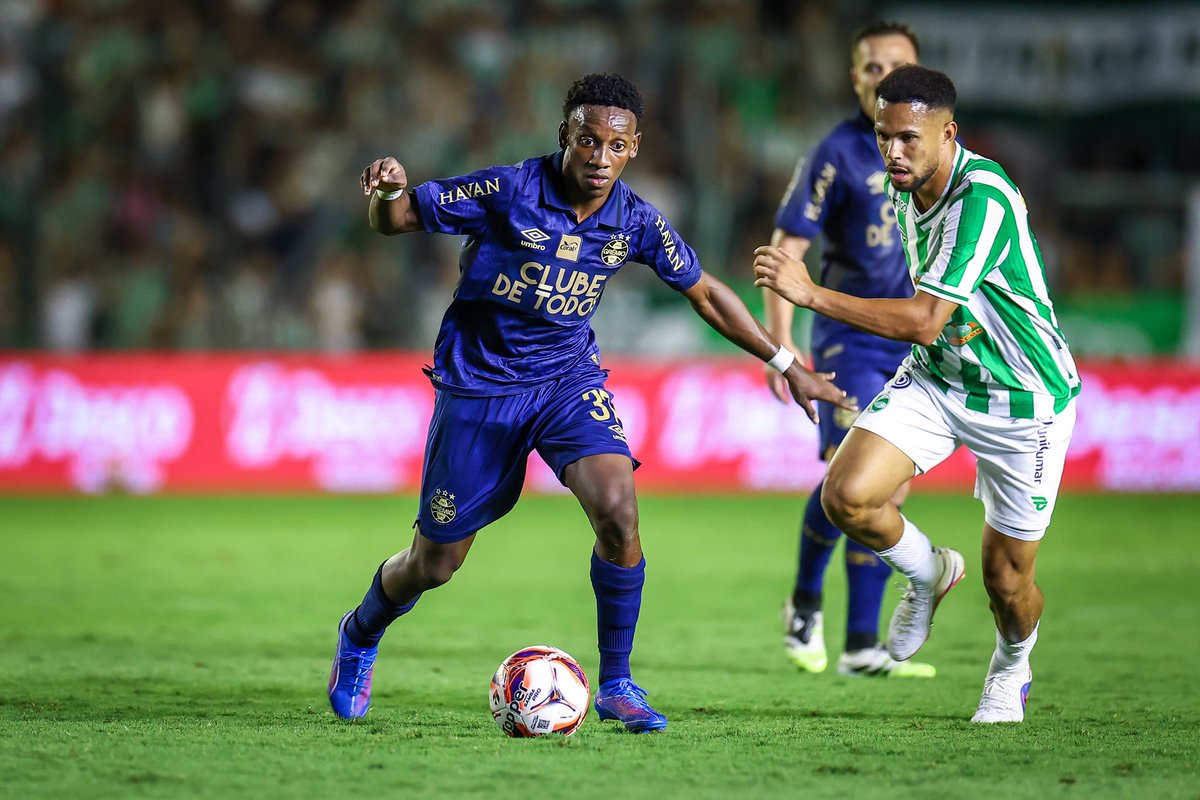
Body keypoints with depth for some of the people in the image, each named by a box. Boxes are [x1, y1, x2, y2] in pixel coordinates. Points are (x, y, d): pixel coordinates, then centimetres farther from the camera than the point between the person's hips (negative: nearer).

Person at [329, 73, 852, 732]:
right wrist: (389, 192, -38)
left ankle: (616, 685, -8)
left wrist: (785, 364, 8)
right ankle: (360, 638, 41)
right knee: (434, 565, 6)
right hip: (479, 381, -2)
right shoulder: (507, 191, -19)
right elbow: (396, 221, -13)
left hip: (568, 376, 2)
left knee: (617, 508, -25)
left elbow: (704, 292, 8)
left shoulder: (636, 222, -8)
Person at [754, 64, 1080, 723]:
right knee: (846, 496, -18)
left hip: (1021, 397, -6)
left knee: (1007, 583, 3)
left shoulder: (983, 198, -30)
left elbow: (924, 320, -36)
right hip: (935, 378, 6)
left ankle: (1011, 669, 39)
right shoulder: (904, 188, -4)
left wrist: (811, 294, -38)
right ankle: (928, 574, 14)